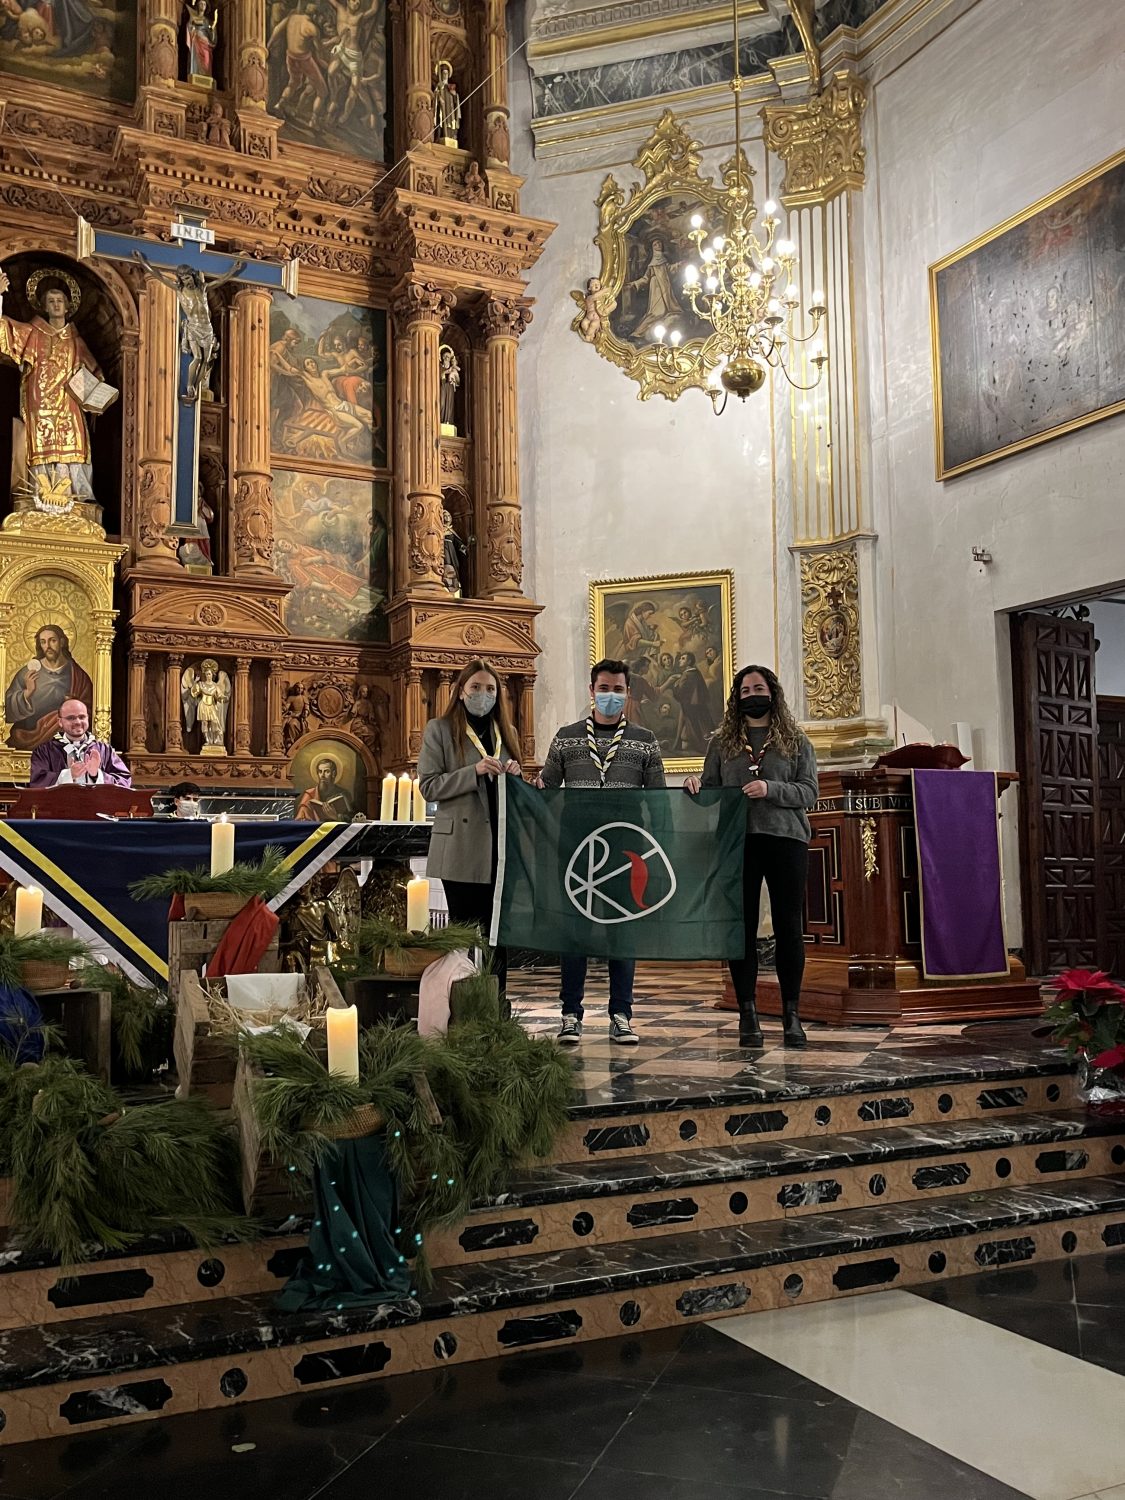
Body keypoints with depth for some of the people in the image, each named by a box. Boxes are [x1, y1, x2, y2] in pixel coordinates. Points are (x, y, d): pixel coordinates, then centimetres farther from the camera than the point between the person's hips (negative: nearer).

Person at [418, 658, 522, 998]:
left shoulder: (507, 732, 16)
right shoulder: (440, 730, 1)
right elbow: (428, 786, -6)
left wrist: (514, 775, -1)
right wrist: (475, 771, -17)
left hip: (500, 845, 4)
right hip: (461, 848, -4)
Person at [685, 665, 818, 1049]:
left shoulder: (796, 742, 10)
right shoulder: (721, 743, 14)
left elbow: (810, 792, 2)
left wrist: (771, 789, -12)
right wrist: (695, 785, -7)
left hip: (786, 839, -1)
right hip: (736, 842, 1)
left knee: (789, 927, 1)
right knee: (742, 927, 0)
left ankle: (791, 1014, 10)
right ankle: (747, 1014, 6)